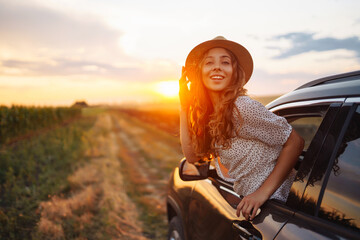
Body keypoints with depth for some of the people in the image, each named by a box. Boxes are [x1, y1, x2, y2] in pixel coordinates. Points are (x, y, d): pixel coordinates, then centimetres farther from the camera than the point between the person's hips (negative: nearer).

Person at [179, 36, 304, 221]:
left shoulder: (243, 108, -21)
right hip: (246, 199, 6)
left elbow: (295, 142, -17)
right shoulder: (207, 114, 1)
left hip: (271, 202, -6)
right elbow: (192, 156, 0)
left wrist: (264, 192, -23)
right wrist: (184, 107, -3)